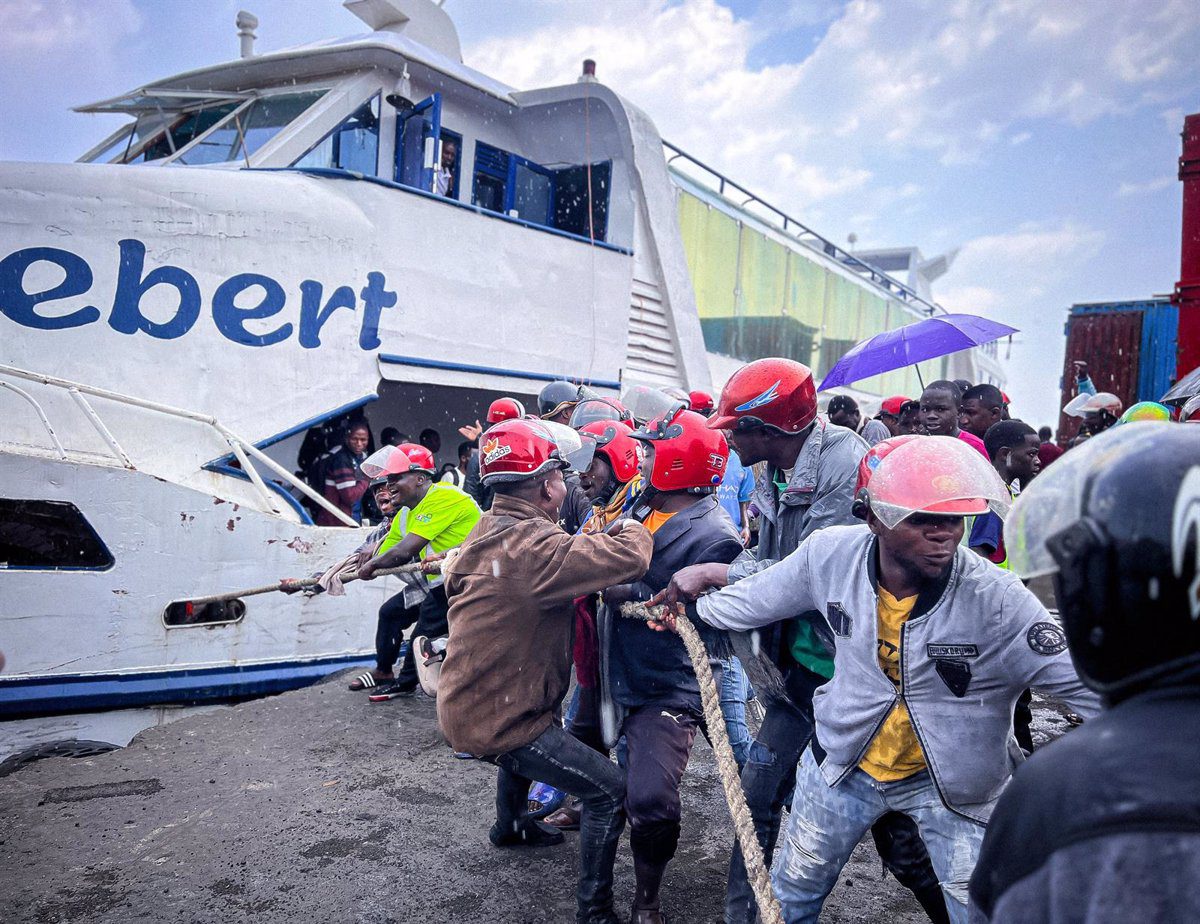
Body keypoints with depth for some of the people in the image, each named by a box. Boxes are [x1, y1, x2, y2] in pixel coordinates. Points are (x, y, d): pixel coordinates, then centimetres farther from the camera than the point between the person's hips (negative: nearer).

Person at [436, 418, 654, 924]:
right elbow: (630, 557, -34)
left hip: (463, 704, 10)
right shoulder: (535, 548, -28)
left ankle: (509, 826, 60)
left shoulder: (490, 530, 2)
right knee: (609, 790, -2)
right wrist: (632, 529, -8)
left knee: (531, 735, 39)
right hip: (496, 721, -10)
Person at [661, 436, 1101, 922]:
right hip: (844, 760, 3)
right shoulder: (829, 553, -19)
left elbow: (1085, 683, -20)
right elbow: (756, 599, -1)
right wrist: (690, 607, 11)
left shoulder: (998, 599, -28)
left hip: (953, 779, -2)